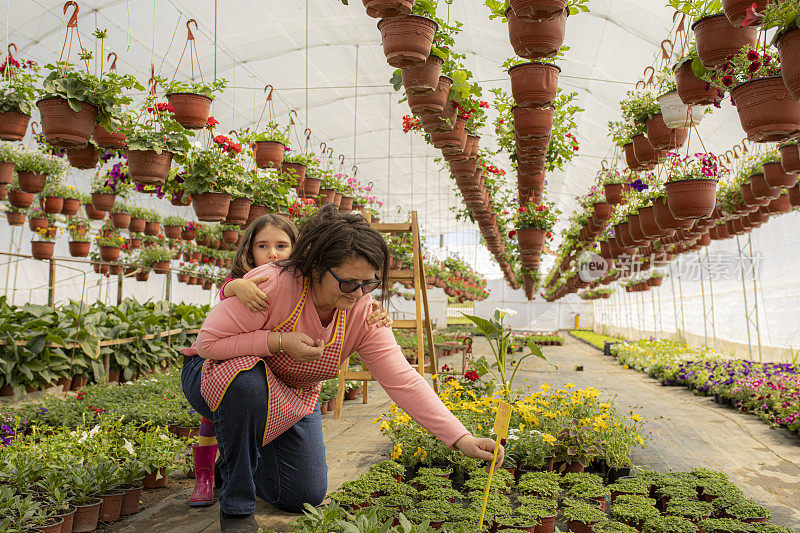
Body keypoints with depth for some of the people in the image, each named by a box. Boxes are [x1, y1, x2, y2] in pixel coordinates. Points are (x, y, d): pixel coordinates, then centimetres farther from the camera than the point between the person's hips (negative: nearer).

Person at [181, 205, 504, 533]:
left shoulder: (363, 313, -20)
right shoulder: (272, 285, -34)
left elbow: (403, 381, -23)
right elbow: (207, 342, -28)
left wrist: (463, 440, -31)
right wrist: (279, 342, -38)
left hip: (289, 400, 4)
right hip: (220, 376, -4)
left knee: (305, 497, 0)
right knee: (246, 379, -40)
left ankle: (241, 457, 32)